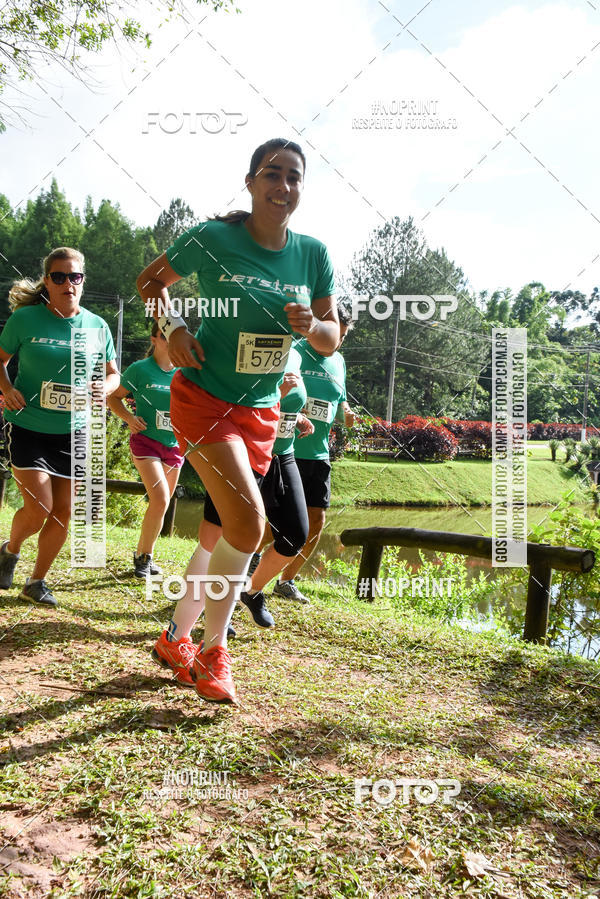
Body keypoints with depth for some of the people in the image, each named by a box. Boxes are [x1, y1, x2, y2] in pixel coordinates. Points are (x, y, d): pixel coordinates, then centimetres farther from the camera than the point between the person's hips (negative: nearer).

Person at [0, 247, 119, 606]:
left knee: (63, 513, 6)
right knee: (39, 507, -12)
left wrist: (104, 388, -13)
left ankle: (37, 581, 27)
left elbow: (113, 374, 10)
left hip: (71, 433, 3)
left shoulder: (97, 325, 1)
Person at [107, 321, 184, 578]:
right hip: (146, 441, -5)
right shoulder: (140, 369, -6)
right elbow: (114, 397, 4)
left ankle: (143, 554, 30)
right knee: (160, 499, -18)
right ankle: (144, 556, 1)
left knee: (161, 503, 12)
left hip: (174, 445, 5)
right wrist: (129, 418, -13)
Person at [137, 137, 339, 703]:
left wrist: (311, 326, -17)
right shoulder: (211, 239, -11)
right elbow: (150, 281, 5)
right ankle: (213, 650, 2)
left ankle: (177, 637, 31)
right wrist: (172, 327, -12)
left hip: (261, 410, 5)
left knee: (222, 530, 10)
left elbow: (332, 340, 4)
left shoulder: (313, 254, 1)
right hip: (203, 397, -5)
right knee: (248, 519, -20)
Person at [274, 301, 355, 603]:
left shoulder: (338, 362, 14)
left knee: (316, 521, 8)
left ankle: (287, 580, 25)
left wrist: (346, 414, 1)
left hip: (319, 454, 7)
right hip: (287, 451, -7)